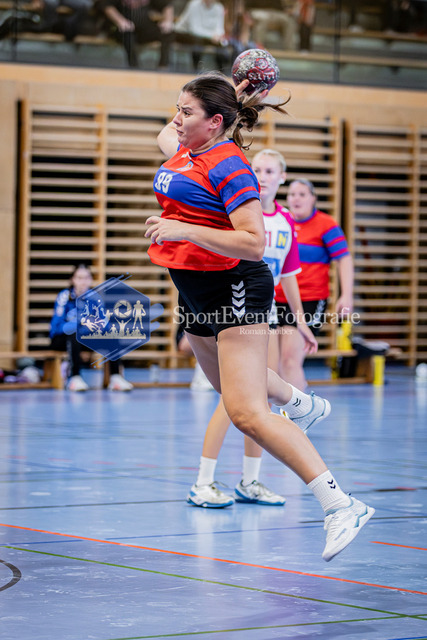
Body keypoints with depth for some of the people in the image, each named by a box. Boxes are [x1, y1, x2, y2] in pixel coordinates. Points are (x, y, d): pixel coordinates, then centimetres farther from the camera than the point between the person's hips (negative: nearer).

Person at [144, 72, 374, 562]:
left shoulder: (228, 166, -21)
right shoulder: (184, 151, 4)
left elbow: (253, 243, -27)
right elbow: (167, 134, 29)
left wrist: (184, 229, -32)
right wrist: (229, 96, 16)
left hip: (234, 290, -9)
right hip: (197, 291, 9)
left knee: (246, 413, -20)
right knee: (227, 382, 33)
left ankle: (340, 505, -21)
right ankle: (298, 402, 64)